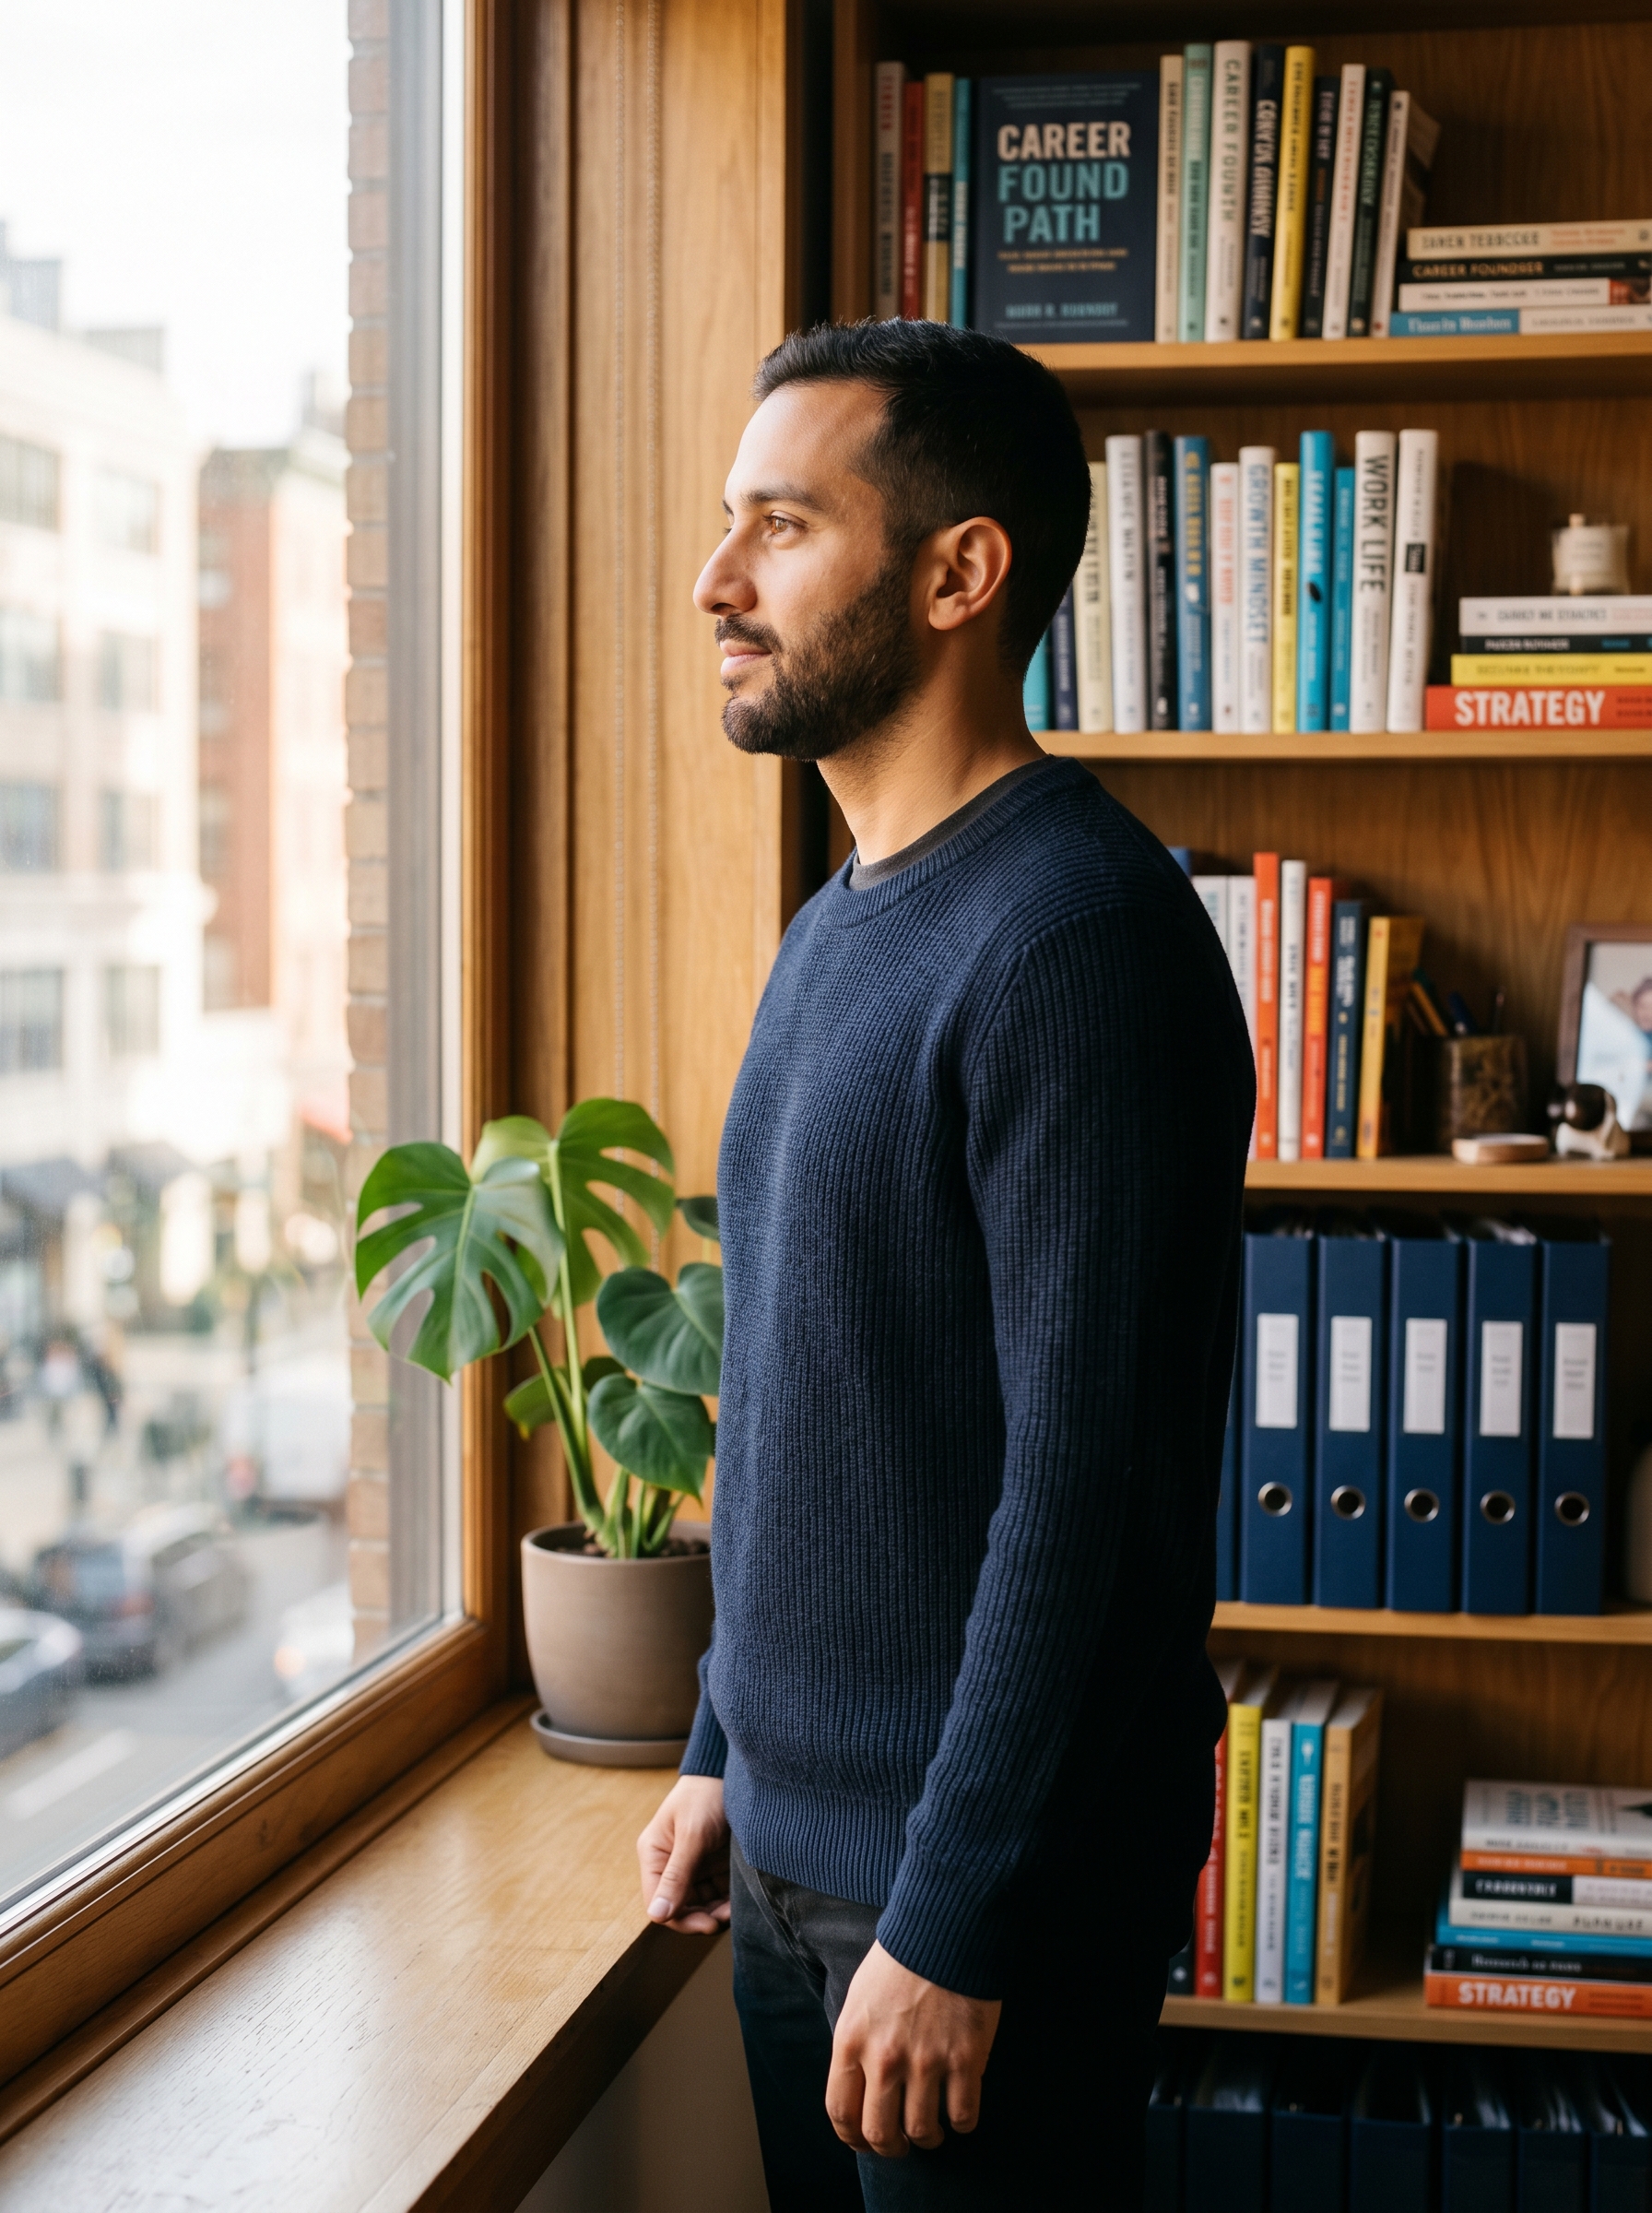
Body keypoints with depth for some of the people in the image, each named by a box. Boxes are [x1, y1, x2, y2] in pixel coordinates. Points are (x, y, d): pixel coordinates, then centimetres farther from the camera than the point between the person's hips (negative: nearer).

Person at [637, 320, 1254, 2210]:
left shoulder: (1075, 930, -20)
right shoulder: (838, 925, 10)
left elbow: (1083, 1483, -23)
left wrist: (951, 1924, -21)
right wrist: (727, 1752, 16)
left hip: (988, 1869, -8)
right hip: (795, 1838, 8)